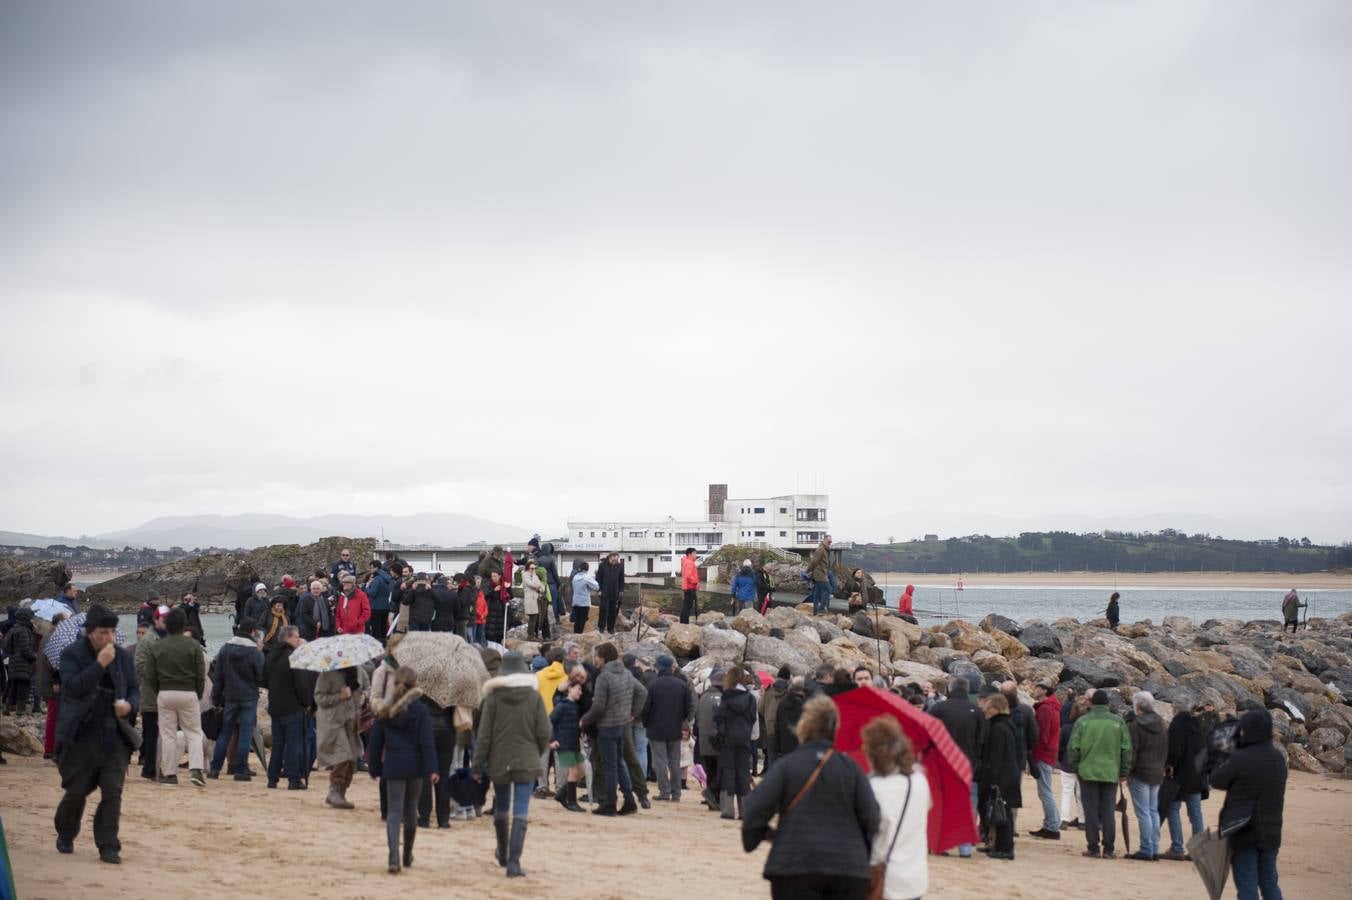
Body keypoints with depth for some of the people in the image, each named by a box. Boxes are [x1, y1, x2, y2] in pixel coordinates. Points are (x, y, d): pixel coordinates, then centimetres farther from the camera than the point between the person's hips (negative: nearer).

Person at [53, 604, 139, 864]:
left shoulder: (123, 657, 6)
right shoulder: (72, 655, -6)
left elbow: (134, 689, 13)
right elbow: (73, 687, -21)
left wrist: (129, 706, -9)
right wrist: (100, 664, -27)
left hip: (114, 736, 2)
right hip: (80, 735, -2)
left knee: (112, 792, -5)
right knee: (76, 791, 8)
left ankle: (108, 846, -1)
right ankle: (65, 836, 32)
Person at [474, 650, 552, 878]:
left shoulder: (493, 697, -6)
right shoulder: (534, 697, -4)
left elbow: (484, 735, -5)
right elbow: (544, 733, -3)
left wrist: (478, 764, 1)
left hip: (499, 763, 1)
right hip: (526, 763, -1)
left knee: (501, 808, 19)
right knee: (521, 812, -3)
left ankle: (503, 854, 36)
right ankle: (513, 862, -13)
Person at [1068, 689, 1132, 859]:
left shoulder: (1082, 721, -2)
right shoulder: (1118, 721, 0)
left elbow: (1073, 747, -3)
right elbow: (1127, 749, 1)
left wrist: (1075, 768, 8)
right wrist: (1124, 771, 9)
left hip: (1088, 772, -1)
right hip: (1111, 773, 1)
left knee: (1091, 810, 4)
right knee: (1108, 811, 6)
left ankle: (1093, 848, 3)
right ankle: (1108, 849, 5)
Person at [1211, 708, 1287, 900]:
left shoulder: (1240, 759, -19)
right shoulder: (1279, 758, 2)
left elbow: (1216, 781, -8)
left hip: (1244, 833, -6)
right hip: (1271, 832, 6)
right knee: (1269, 884, 16)